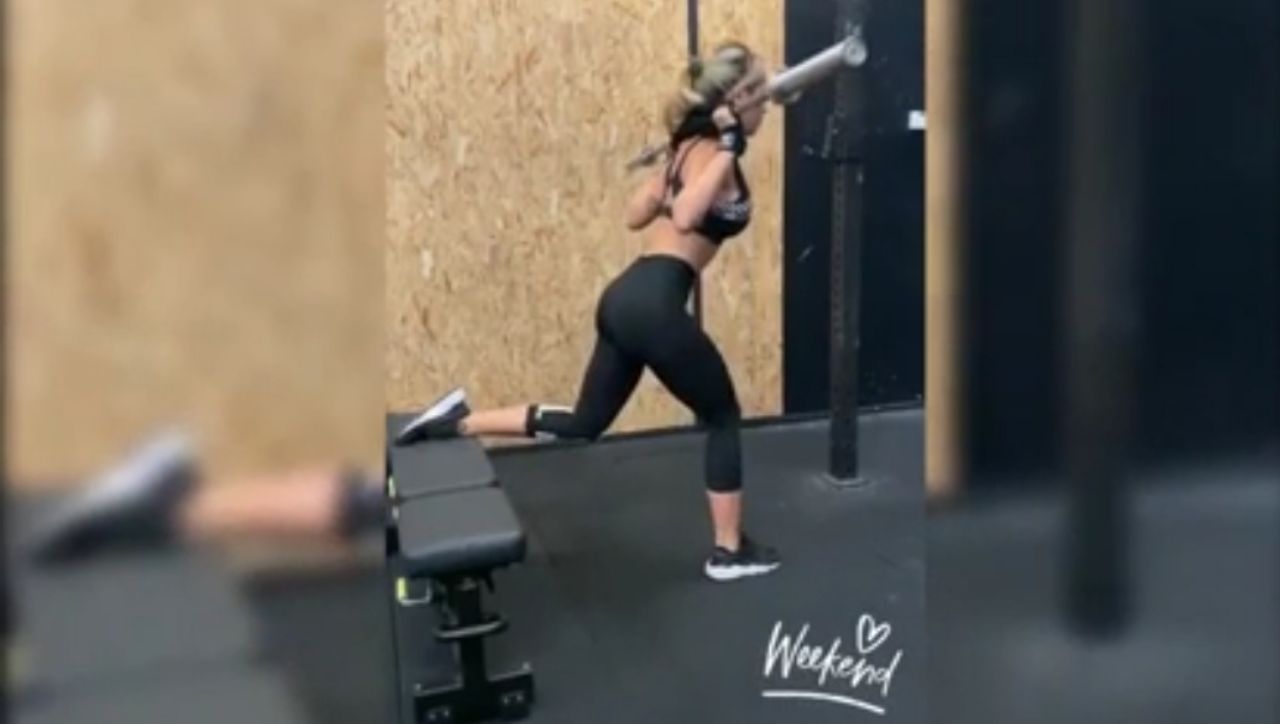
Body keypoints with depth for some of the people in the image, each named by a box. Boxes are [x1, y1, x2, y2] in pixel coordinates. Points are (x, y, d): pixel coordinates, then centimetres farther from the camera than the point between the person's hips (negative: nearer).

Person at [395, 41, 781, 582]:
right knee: (723, 420, 10)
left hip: (626, 297, 9)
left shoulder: (688, 148, 16)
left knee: (584, 424, 19)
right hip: (655, 304, -9)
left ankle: (458, 421, 15)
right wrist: (729, 150, -24)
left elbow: (636, 215, 21)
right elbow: (685, 217, -29)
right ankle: (729, 552, 19)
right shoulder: (712, 152, -10)